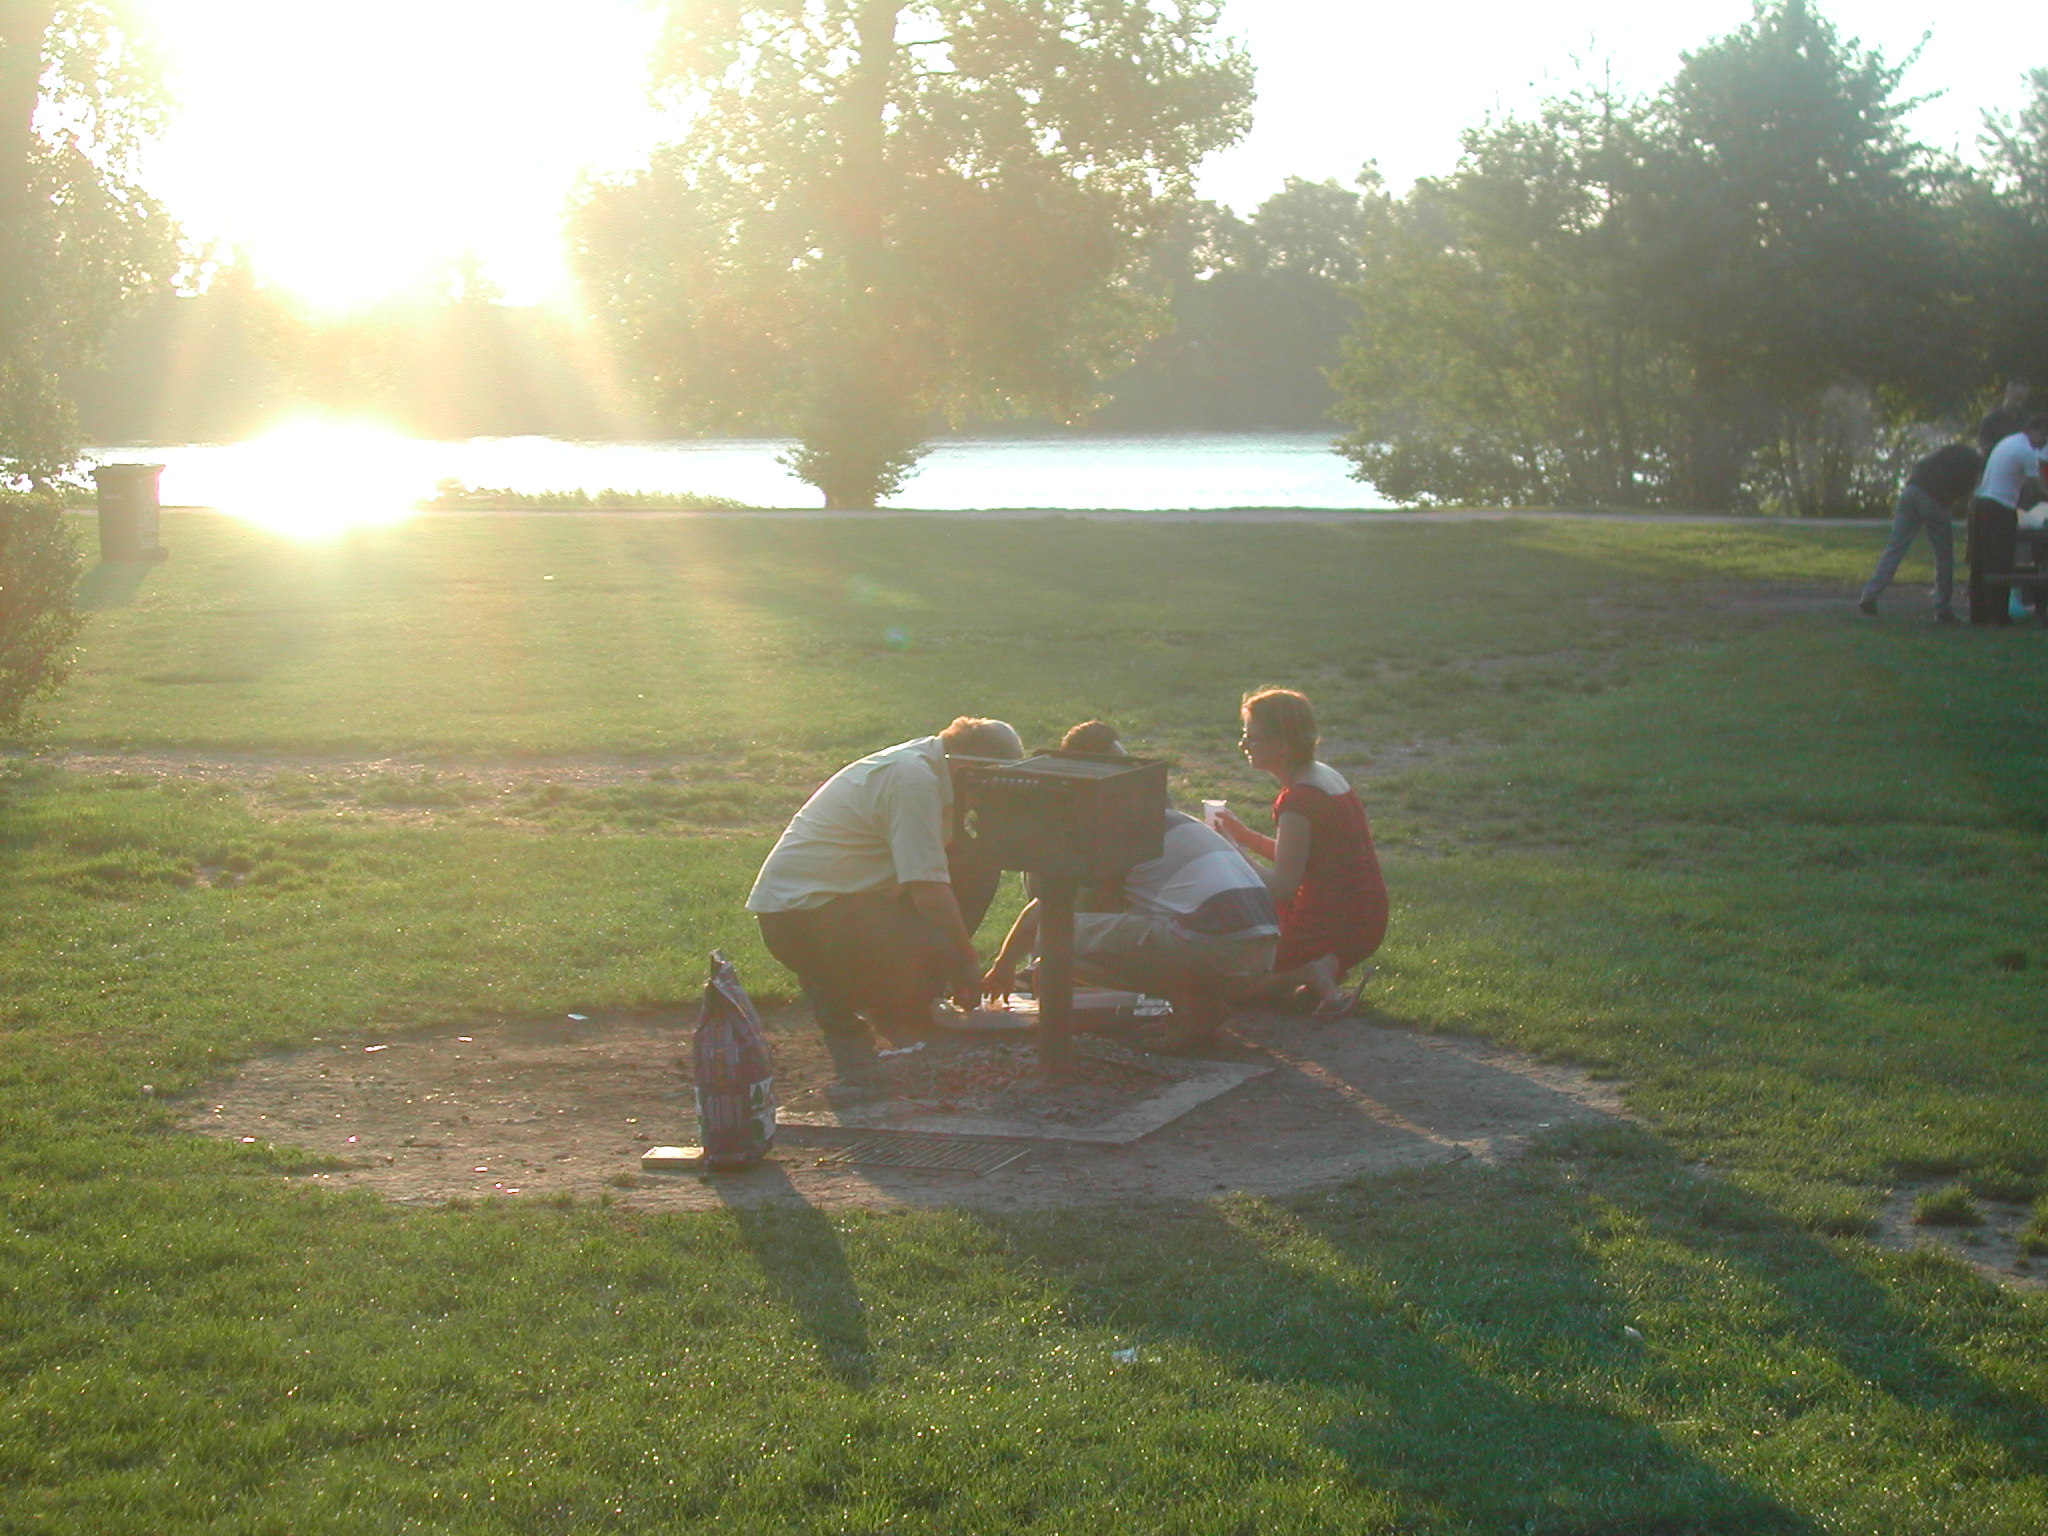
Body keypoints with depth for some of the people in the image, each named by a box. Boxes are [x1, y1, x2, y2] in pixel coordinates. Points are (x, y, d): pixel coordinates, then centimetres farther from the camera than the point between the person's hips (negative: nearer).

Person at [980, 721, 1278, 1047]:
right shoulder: (1172, 818, 30)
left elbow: (1041, 910, 15)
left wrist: (1002, 968, 31)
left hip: (1214, 946, -8)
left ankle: (1190, 1000, -7)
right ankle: (1205, 997, 10)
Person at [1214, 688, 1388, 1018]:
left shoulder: (1299, 799, -21)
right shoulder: (1325, 777, 9)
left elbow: (1283, 887, -20)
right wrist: (1246, 836, 13)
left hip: (1338, 925, -9)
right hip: (1365, 919, 9)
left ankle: (1314, 971, -11)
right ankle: (1325, 966, 8)